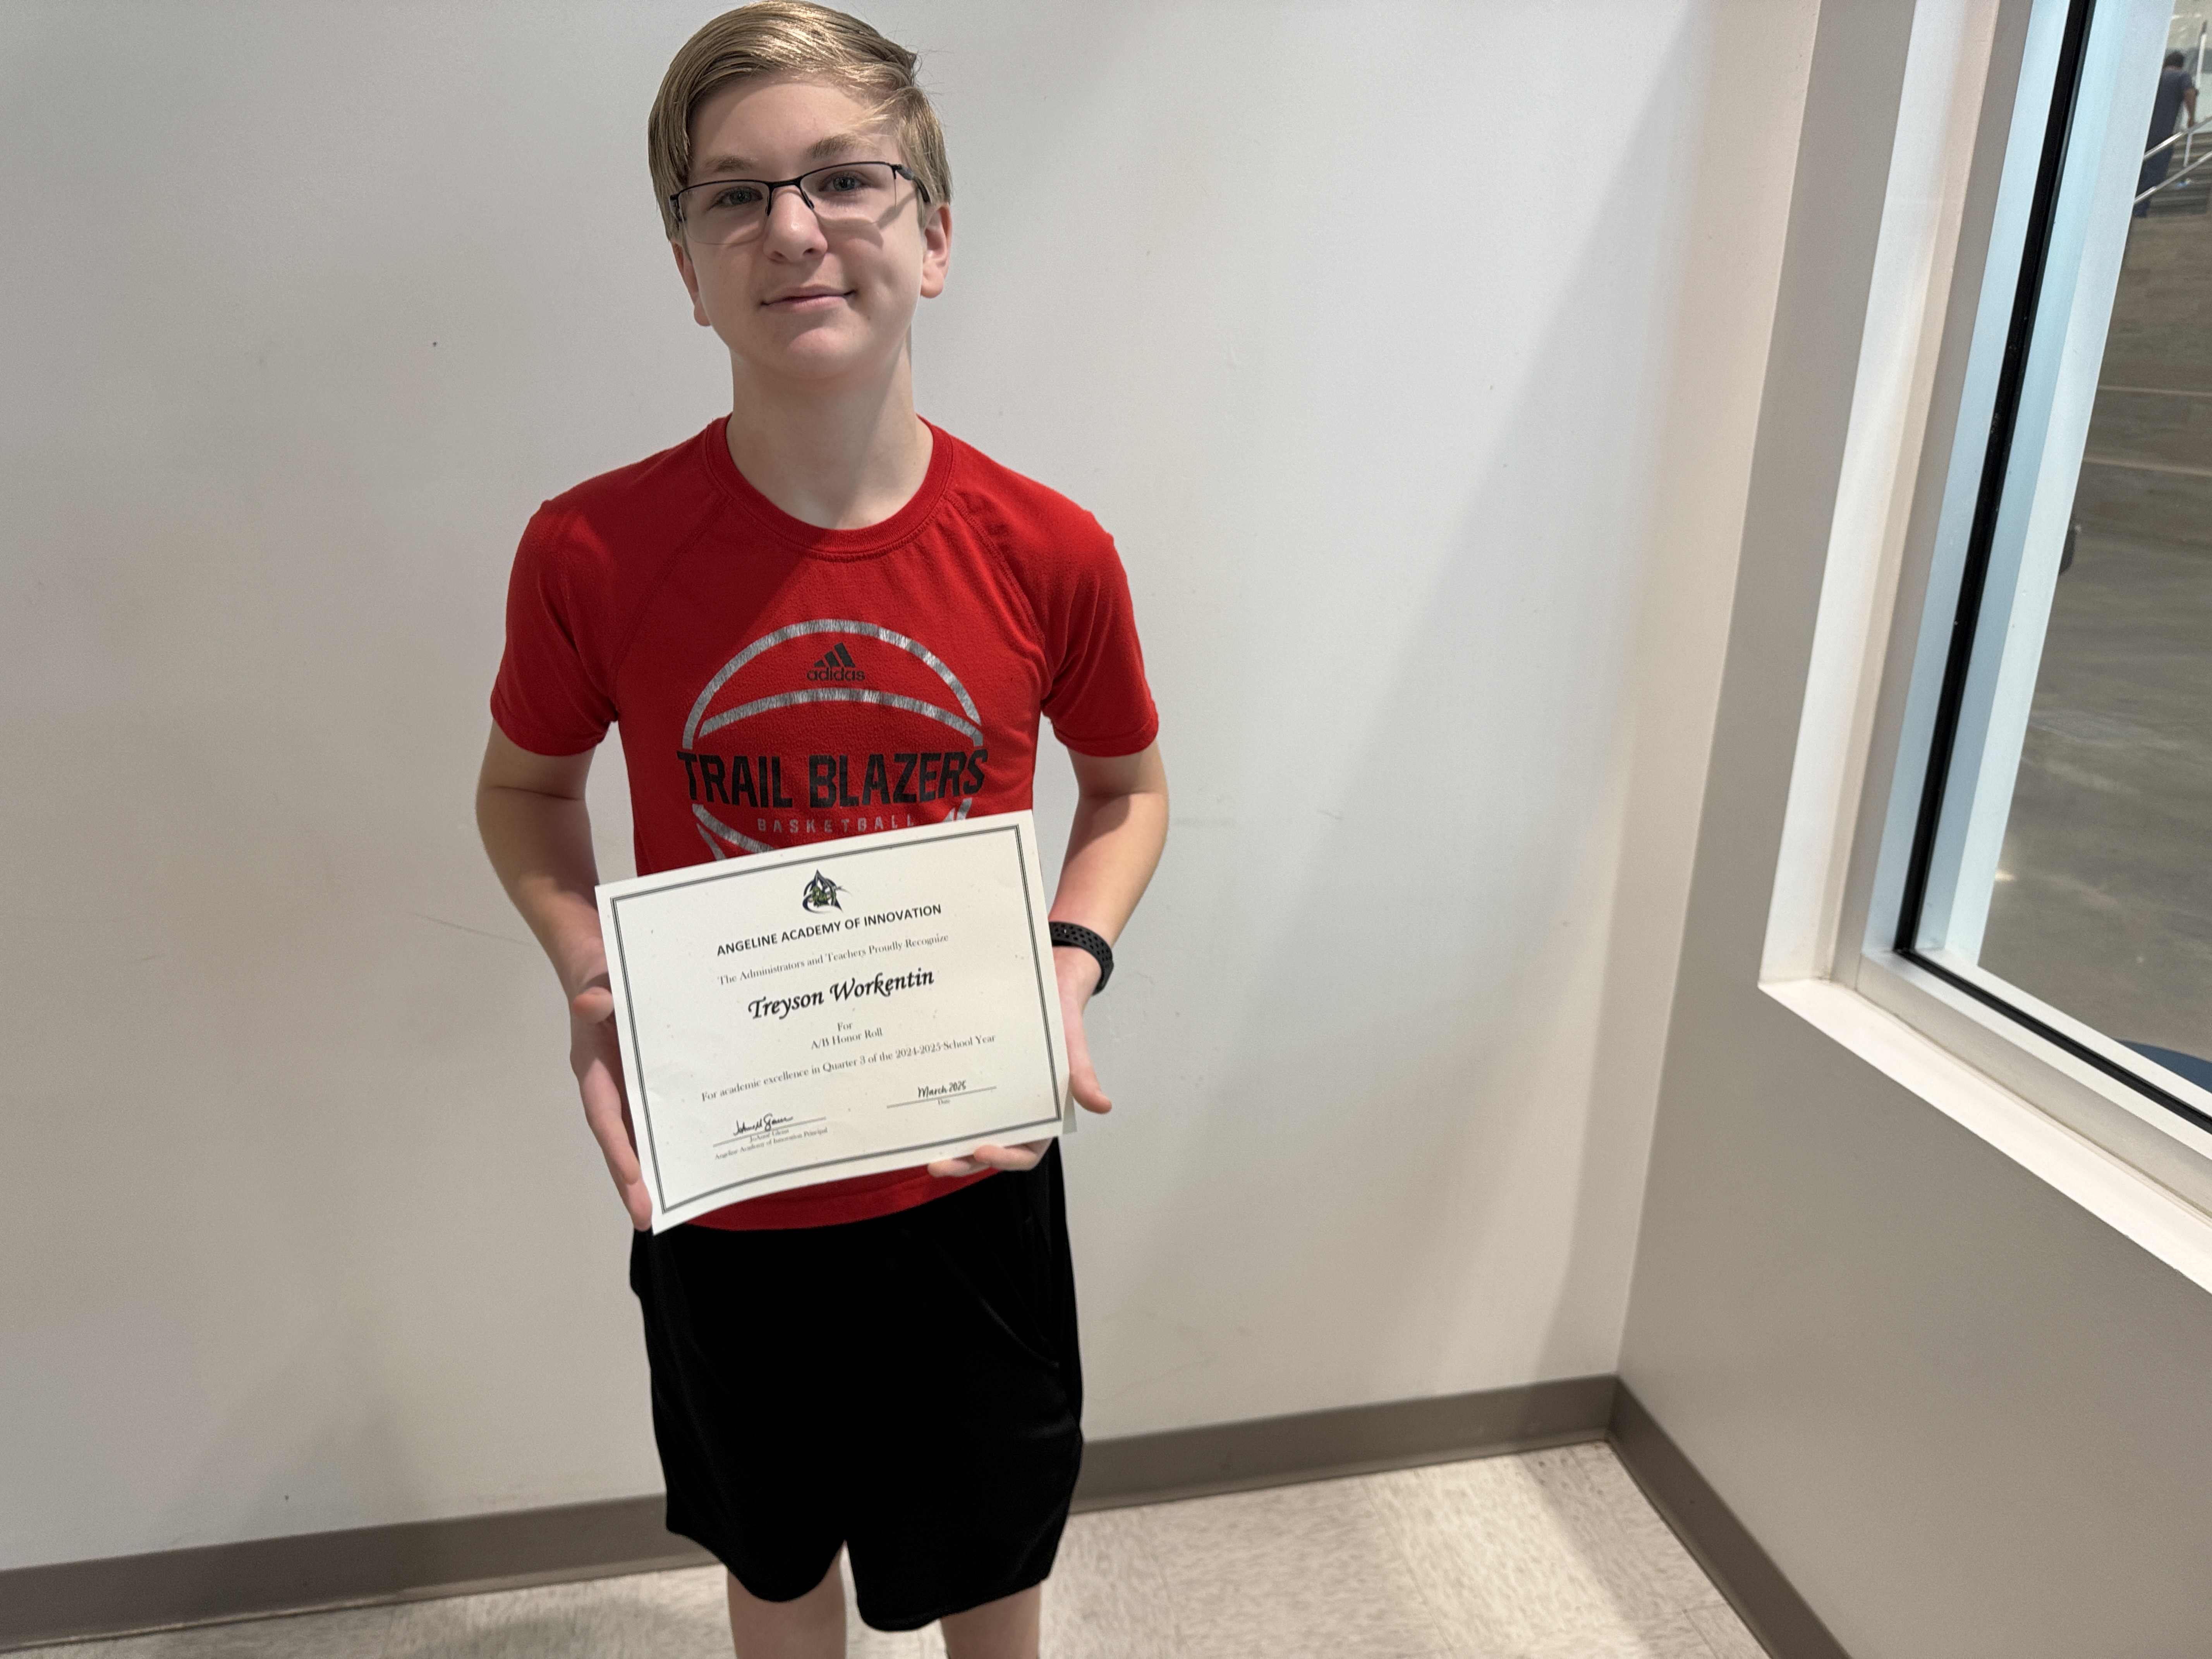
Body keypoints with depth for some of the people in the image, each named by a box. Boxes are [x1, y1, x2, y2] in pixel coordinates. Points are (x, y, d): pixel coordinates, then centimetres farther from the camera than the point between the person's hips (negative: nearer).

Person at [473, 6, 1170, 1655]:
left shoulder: (1050, 554, -14)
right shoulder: (591, 553, -16)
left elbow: (1127, 784, 3)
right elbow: (526, 788, 2)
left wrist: (1074, 963, -14)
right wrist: (587, 971, -15)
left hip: (974, 1170, 1)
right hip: (721, 1187, 0)